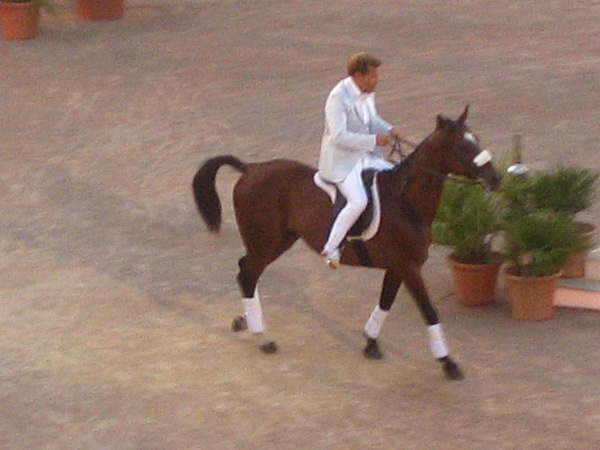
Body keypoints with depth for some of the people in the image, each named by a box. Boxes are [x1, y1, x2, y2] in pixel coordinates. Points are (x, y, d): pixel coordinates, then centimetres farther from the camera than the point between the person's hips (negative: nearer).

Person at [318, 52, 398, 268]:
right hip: (341, 162, -9)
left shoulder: (368, 92, 5)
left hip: (367, 157, 9)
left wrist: (389, 130, 1)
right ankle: (330, 249, -19)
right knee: (358, 201, -28)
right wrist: (374, 140, -26)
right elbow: (339, 136, -27)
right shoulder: (338, 97, -21)